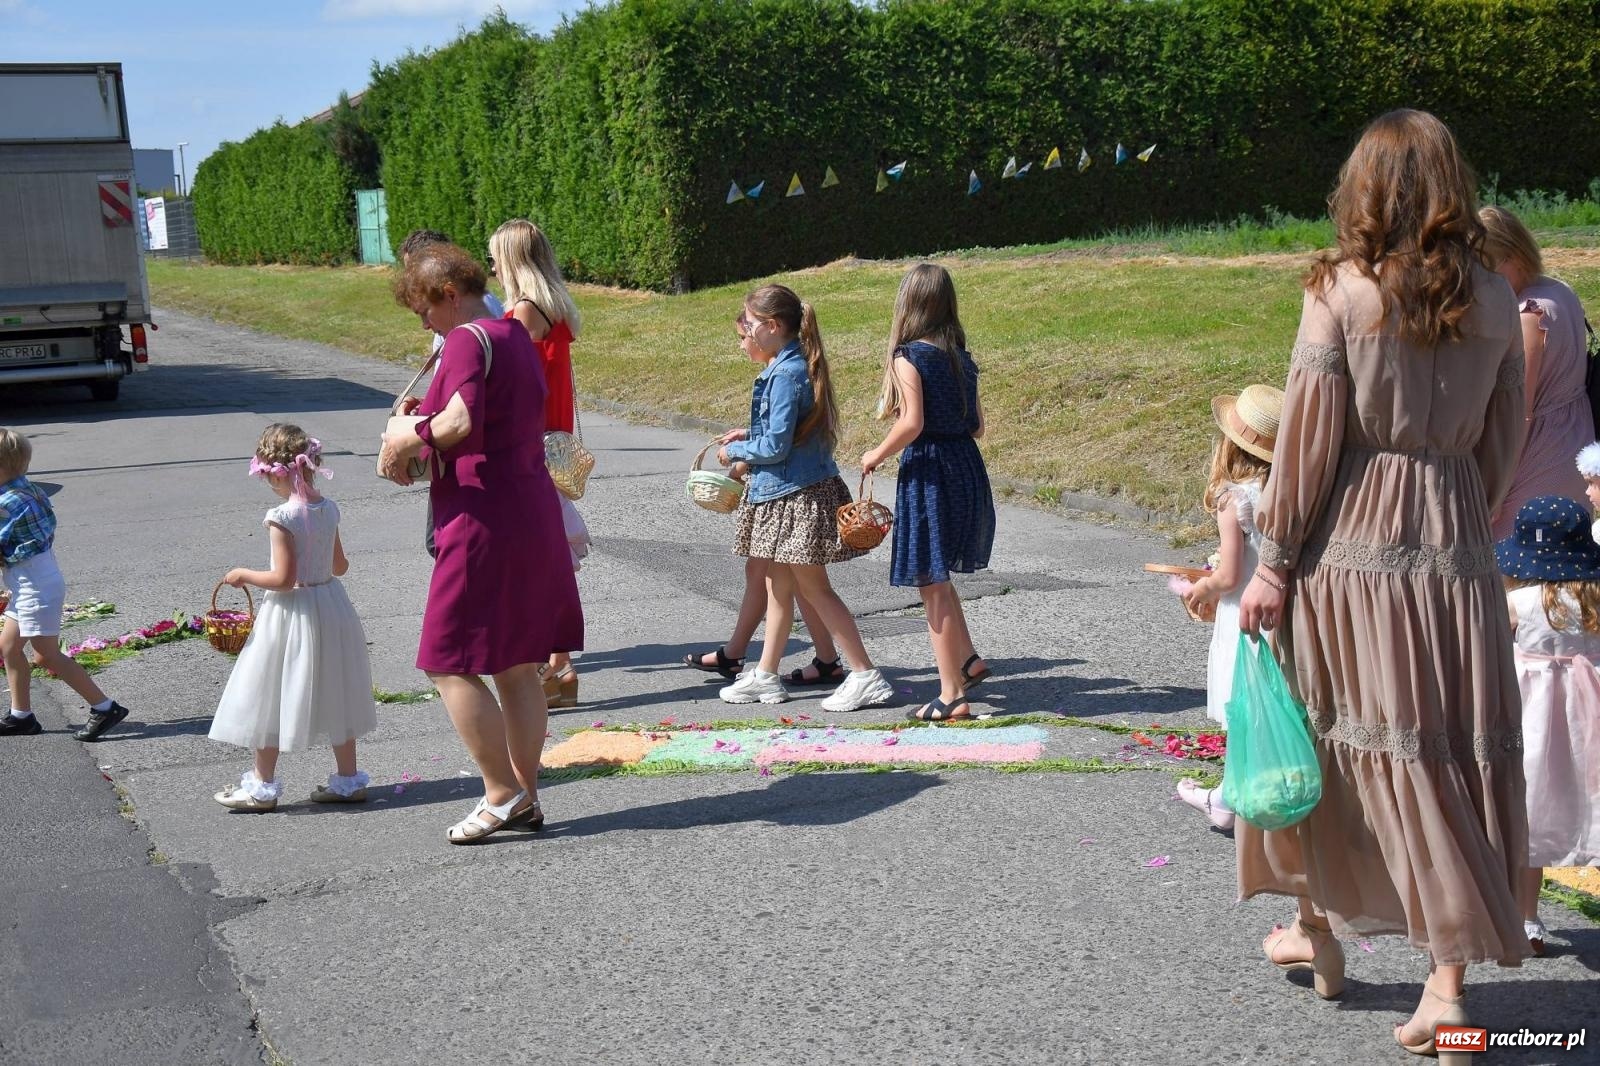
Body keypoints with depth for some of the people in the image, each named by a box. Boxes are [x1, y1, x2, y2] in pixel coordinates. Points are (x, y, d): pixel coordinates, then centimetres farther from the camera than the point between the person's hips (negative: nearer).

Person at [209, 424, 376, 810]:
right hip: (330, 608, 7)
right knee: (333, 693, 15)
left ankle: (262, 785, 16)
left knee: (269, 698, 7)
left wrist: (243, 575, -7)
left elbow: (283, 578, -21)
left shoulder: (282, 518, -20)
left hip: (291, 612, -7)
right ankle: (348, 779, 21)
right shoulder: (328, 509, 0)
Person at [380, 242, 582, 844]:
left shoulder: (469, 341, -14)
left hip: (483, 523, -10)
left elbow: (460, 421, -30)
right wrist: (425, 424, 13)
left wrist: (407, 439, -14)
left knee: (450, 664, -1)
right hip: (533, 516, 10)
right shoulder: (516, 336, 15)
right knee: (517, 667, 13)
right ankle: (526, 796, 19)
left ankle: (501, 793, 1)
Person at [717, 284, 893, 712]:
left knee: (814, 587, -3)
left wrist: (735, 451, -5)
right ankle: (766, 675, 24)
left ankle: (866, 676, 2)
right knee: (777, 585, 15)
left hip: (800, 495, -10)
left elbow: (775, 447, -20)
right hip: (785, 494, 10)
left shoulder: (786, 374, -20)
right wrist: (751, 437, 12)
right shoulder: (795, 366, 9)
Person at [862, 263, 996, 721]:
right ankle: (968, 660, 26)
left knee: (931, 584, 2)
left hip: (927, 474, -7)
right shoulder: (961, 357, 8)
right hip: (968, 468, 7)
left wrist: (877, 455, -5)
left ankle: (951, 695, 7)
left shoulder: (908, 356, -12)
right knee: (937, 577, 26)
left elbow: (912, 423, -21)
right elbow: (977, 426, 11)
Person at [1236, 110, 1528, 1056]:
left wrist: (1274, 561, -3)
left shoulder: (1343, 290, -7)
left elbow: (1307, 435, -8)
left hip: (1348, 543, -3)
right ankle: (1450, 974, 6)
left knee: (1333, 739, 12)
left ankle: (1320, 936, 28)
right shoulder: (1496, 300, 4)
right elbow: (1504, 446, 8)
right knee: (1454, 755, 6)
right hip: (1453, 545, 3)